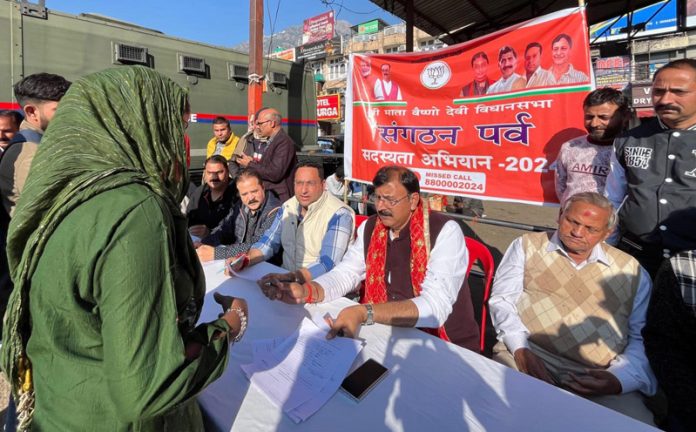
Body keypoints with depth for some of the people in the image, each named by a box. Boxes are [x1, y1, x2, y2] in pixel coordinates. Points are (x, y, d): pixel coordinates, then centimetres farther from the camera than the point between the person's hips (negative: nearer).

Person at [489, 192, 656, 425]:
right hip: (529, 357, -1)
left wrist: (618, 378, -6)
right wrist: (520, 349, -11)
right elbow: (503, 299, 4)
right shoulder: (527, 246, 10)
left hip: (600, 378, 2)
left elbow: (641, 337, 12)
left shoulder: (631, 271, 14)